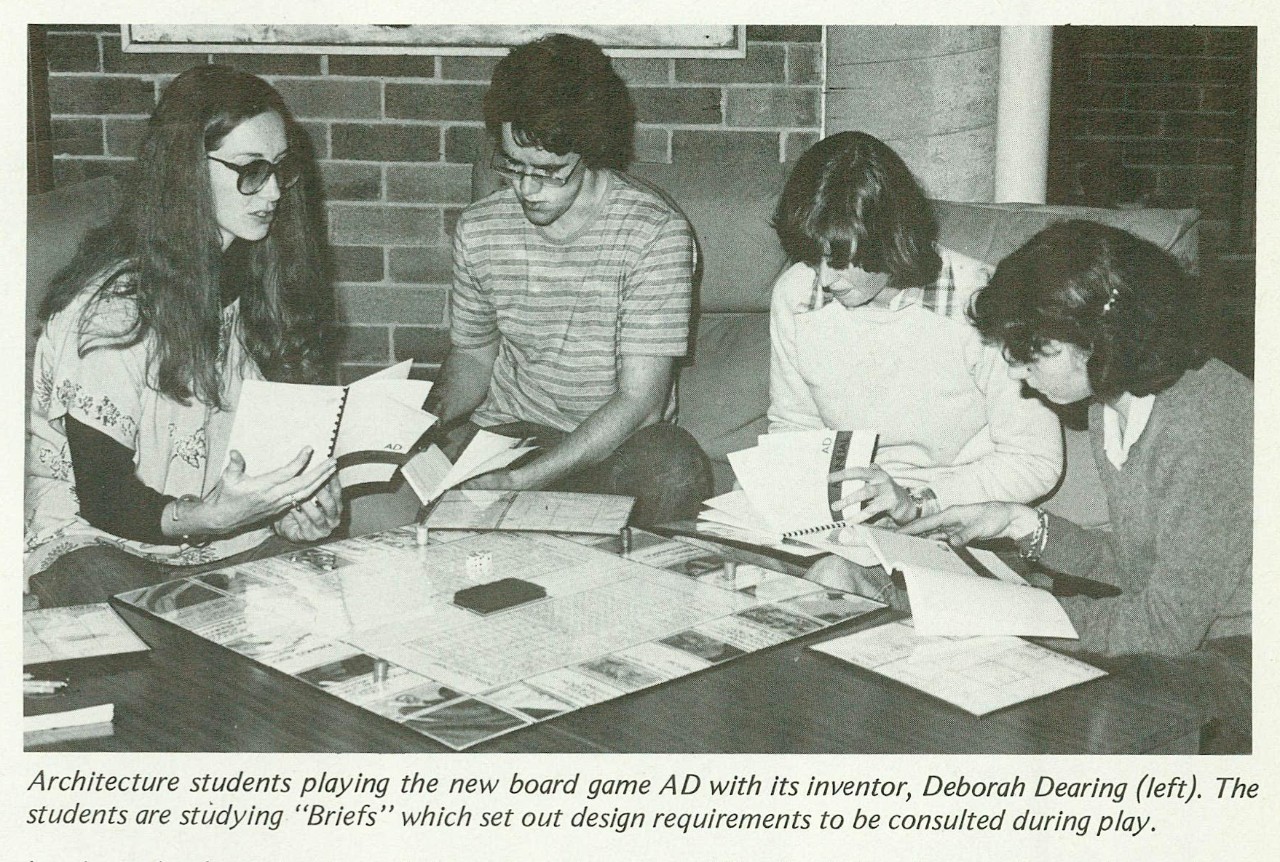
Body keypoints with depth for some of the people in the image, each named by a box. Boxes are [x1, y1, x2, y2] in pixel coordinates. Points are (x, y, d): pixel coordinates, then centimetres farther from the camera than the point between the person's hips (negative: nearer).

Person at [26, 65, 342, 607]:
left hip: (221, 522, 6)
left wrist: (293, 499, -12)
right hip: (94, 539, -6)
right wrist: (213, 516, -35)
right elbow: (102, 496, -17)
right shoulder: (116, 303, -20)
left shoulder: (255, 273, 4)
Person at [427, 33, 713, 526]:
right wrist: (427, 422, -8)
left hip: (615, 444, -2)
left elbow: (639, 400, -18)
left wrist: (522, 480, -28)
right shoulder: (479, 230, -1)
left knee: (675, 471, -37)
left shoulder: (655, 234, -16)